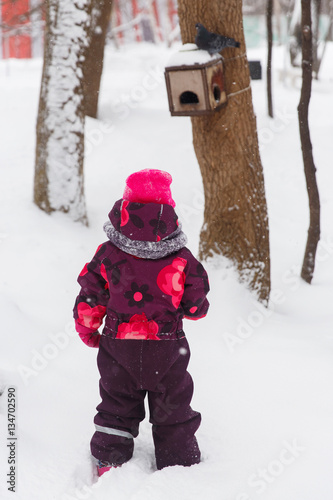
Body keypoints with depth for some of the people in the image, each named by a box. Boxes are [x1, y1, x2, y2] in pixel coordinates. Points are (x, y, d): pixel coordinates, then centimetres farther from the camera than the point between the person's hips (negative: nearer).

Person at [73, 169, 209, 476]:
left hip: (118, 346, 1)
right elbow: (197, 306, -5)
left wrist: (87, 330, 16)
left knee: (117, 407, 18)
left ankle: (109, 463, 22)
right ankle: (181, 465, 26)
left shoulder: (108, 254, -9)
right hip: (168, 348, -1)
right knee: (173, 410, 16)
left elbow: (89, 300, -2)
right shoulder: (182, 259, -11)